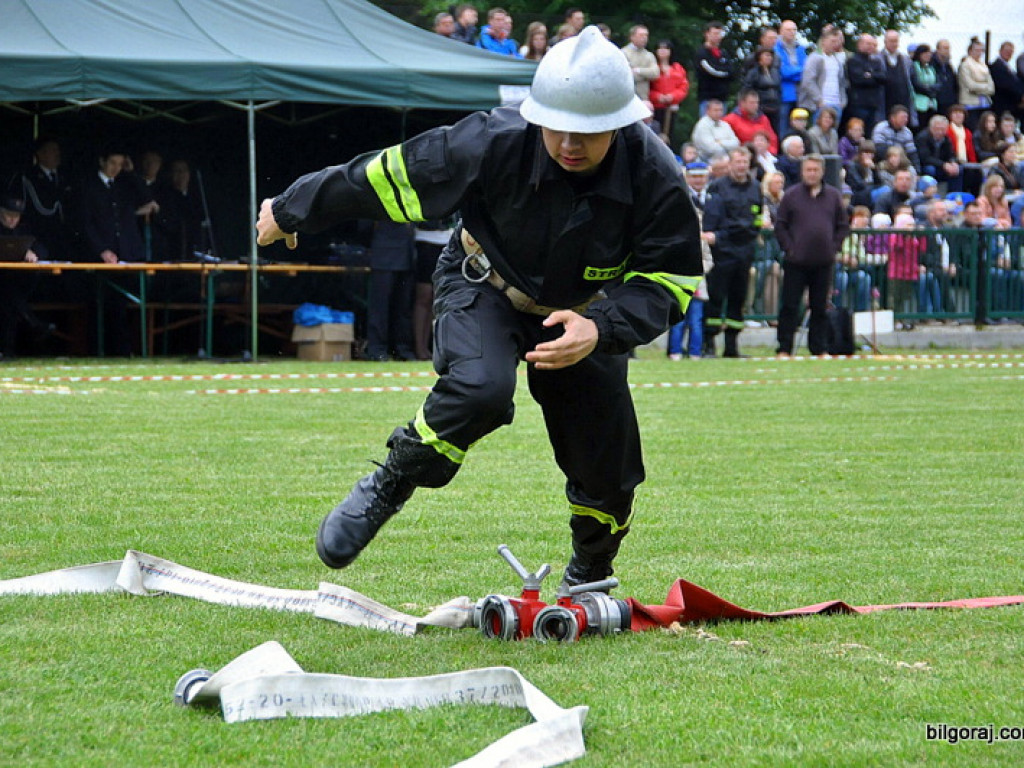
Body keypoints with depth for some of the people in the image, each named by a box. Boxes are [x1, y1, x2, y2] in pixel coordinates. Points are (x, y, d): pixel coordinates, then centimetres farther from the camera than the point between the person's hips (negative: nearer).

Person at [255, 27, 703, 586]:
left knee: (607, 465, 4)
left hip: (584, 312, 2)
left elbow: (668, 285, -21)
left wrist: (601, 331, -42)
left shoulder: (655, 178, -27)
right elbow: (389, 175, -18)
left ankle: (588, 578, 34)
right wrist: (291, 213, -5)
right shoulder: (495, 143, -30)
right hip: (485, 288, -2)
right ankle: (385, 490, -12)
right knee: (480, 388, -34)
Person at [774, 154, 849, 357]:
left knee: (820, 307, 8)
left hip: (823, 262, 2)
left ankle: (820, 348, 14)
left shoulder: (833, 196, 9)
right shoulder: (791, 195, 2)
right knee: (790, 305, -2)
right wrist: (789, 248, -6)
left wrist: (834, 247, 2)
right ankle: (784, 348, 2)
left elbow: (843, 226, 14)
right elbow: (780, 225, 3)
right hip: (796, 262, -2)